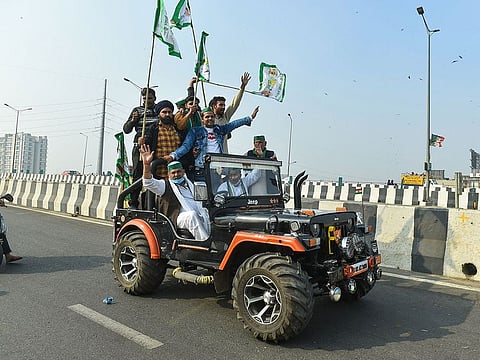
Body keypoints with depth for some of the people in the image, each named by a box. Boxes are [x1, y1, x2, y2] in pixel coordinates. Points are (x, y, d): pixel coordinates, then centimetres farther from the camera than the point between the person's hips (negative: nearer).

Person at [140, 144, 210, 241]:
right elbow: (149, 183, -11)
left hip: (198, 216, 6)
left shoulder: (190, 184, 26)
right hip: (178, 217, -5)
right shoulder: (165, 185, 8)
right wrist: (146, 164, -24)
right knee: (192, 215, -34)